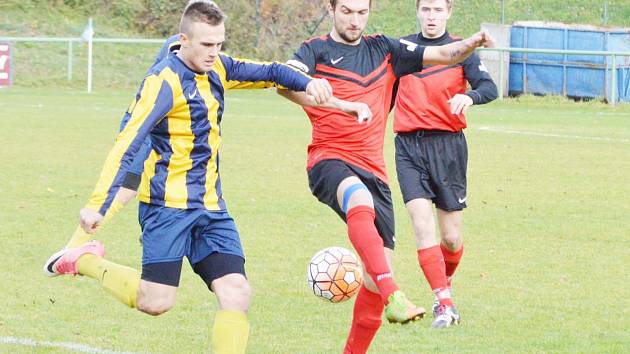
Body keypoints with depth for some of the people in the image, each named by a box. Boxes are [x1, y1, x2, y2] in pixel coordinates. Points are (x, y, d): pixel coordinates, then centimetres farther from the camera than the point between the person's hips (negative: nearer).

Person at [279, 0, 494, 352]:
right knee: (360, 201, -40)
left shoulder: (383, 49, 17)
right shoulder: (317, 50, 3)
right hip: (330, 161, -5)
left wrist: (472, 42, -8)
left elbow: (443, 54, 14)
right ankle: (393, 296, -52)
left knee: (379, 271, 0)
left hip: (373, 170, 5)